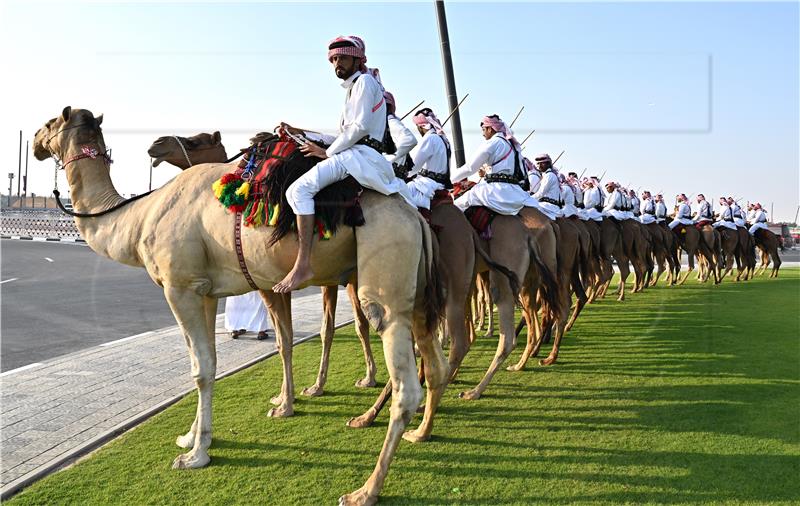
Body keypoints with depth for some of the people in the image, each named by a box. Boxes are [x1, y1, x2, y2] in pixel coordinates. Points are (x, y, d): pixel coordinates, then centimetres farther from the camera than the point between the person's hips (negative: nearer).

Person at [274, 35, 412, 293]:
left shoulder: (364, 81, 3)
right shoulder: (354, 87, 31)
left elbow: (360, 127, -12)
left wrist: (327, 151, -8)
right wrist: (301, 134, 19)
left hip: (361, 154, -11)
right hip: (354, 153, 11)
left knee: (299, 189, -25)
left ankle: (303, 264, -34)